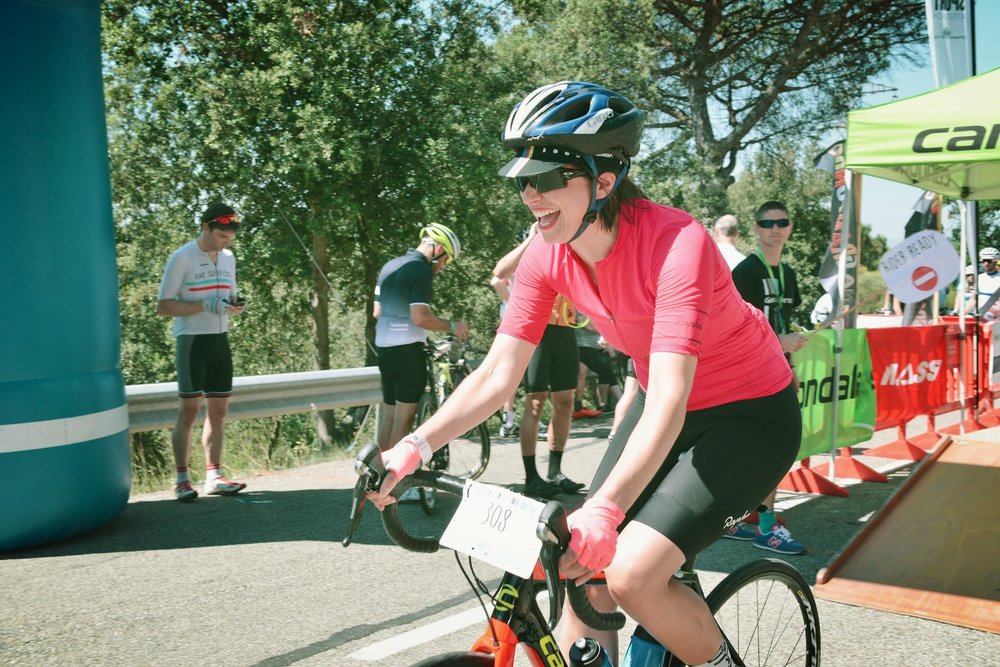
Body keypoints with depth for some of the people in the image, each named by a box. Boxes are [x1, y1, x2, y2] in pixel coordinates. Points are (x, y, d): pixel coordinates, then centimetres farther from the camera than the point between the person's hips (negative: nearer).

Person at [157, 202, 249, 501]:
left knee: (219, 409, 6)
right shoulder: (181, 258, -8)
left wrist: (235, 305, -1)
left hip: (220, 339, 7)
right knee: (190, 409, -6)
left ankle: (213, 476, 12)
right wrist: (206, 305, -21)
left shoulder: (228, 258, 12)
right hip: (192, 339, -6)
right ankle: (182, 479, -1)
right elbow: (163, 307, -10)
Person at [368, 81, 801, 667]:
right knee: (583, 572, -4)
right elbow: (499, 371, -10)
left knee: (632, 575, -18)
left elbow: (669, 399, -38)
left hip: (750, 416, -6)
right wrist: (413, 448, -23)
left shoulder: (675, 242, -30)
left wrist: (604, 510, -50)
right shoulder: (548, 255, -11)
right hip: (661, 407, 6)